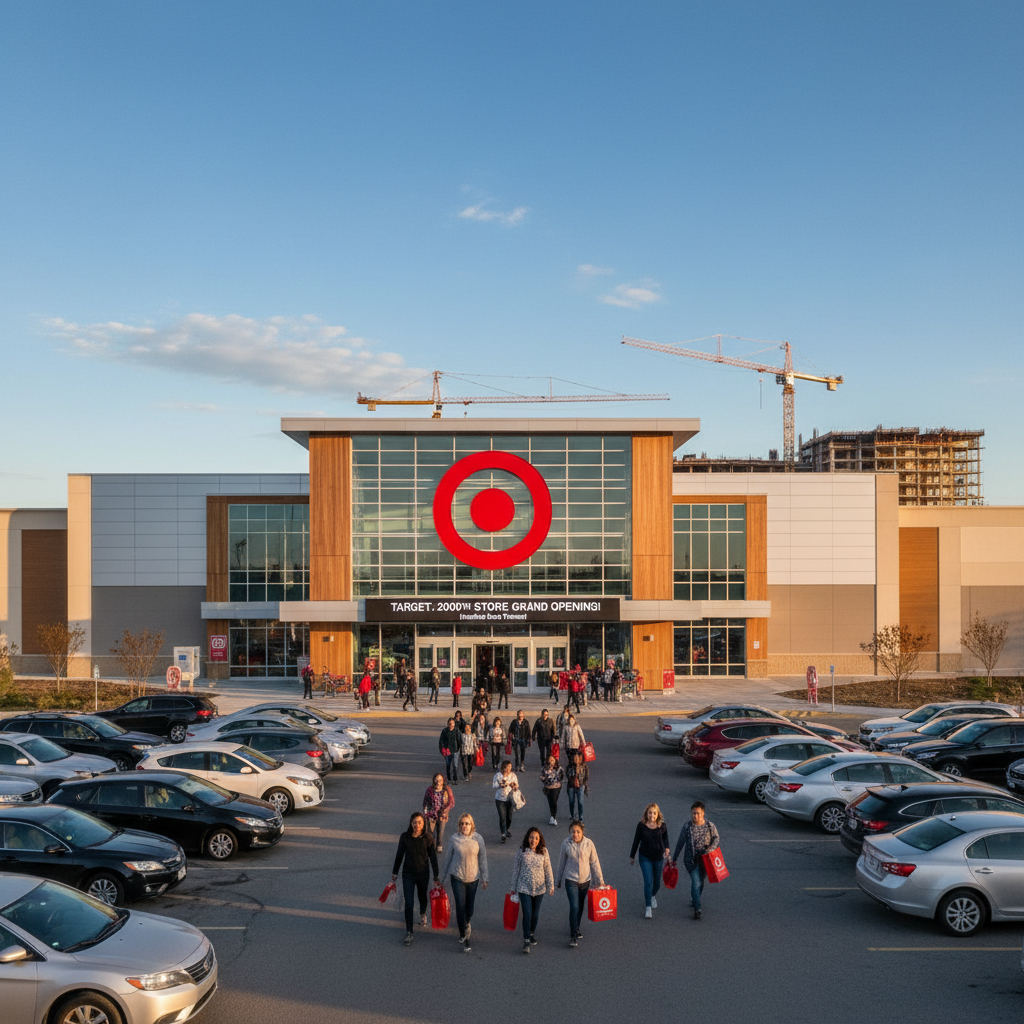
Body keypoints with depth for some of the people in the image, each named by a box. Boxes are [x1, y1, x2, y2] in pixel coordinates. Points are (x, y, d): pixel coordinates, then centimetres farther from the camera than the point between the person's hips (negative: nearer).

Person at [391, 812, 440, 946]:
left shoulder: (427, 838, -14)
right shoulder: (405, 837, -12)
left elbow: (433, 857, -6)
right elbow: (399, 855, 1)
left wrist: (436, 876, -3)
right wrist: (395, 872, 9)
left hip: (423, 874, 0)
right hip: (408, 874, 0)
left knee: (422, 897, 23)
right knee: (408, 903, -4)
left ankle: (423, 914, 55)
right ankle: (409, 932, 6)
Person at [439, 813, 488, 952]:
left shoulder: (478, 838, -9)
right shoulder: (454, 839, -10)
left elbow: (482, 859, 1)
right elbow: (447, 858, 2)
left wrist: (484, 878, 4)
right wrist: (442, 878, 8)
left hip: (473, 877, 1)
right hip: (457, 877, -1)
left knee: (470, 905, 13)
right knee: (460, 906, -5)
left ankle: (467, 923, 47)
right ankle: (464, 937, 9)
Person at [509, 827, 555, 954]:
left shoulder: (543, 852, -5)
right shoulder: (521, 852, -9)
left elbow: (548, 869, 2)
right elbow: (516, 869, -1)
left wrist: (551, 885, 0)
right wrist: (513, 887, 4)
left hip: (539, 888, 2)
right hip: (524, 887, -2)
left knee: (535, 914, 15)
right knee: (527, 914, -9)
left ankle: (532, 933, 39)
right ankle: (526, 940, 0)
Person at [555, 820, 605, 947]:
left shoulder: (589, 844, -7)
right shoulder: (566, 844, -9)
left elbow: (595, 862, 1)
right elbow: (561, 864, 3)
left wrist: (600, 879, 1)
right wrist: (558, 881, 10)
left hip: (585, 880, 2)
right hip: (571, 880, -2)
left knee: (580, 907, 15)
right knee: (574, 907, -11)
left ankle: (576, 928, 37)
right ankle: (574, 935, -5)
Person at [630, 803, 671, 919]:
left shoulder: (662, 826, -7)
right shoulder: (641, 825, -10)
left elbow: (665, 838, 9)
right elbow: (636, 841, 0)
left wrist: (666, 848, -12)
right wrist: (632, 856, 8)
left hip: (658, 858, 2)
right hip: (645, 858, -2)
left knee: (657, 883, 14)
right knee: (648, 882, -10)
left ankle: (653, 896, 47)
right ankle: (648, 907, 0)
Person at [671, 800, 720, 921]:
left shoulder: (710, 826, -6)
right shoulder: (687, 827, -9)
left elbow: (716, 837, 2)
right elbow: (680, 843, -2)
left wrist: (711, 847, -20)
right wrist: (674, 859, 5)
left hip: (704, 860, 3)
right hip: (691, 860, -3)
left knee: (700, 882, 18)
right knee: (695, 882, -13)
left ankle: (694, 900, 45)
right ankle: (697, 909, -10)